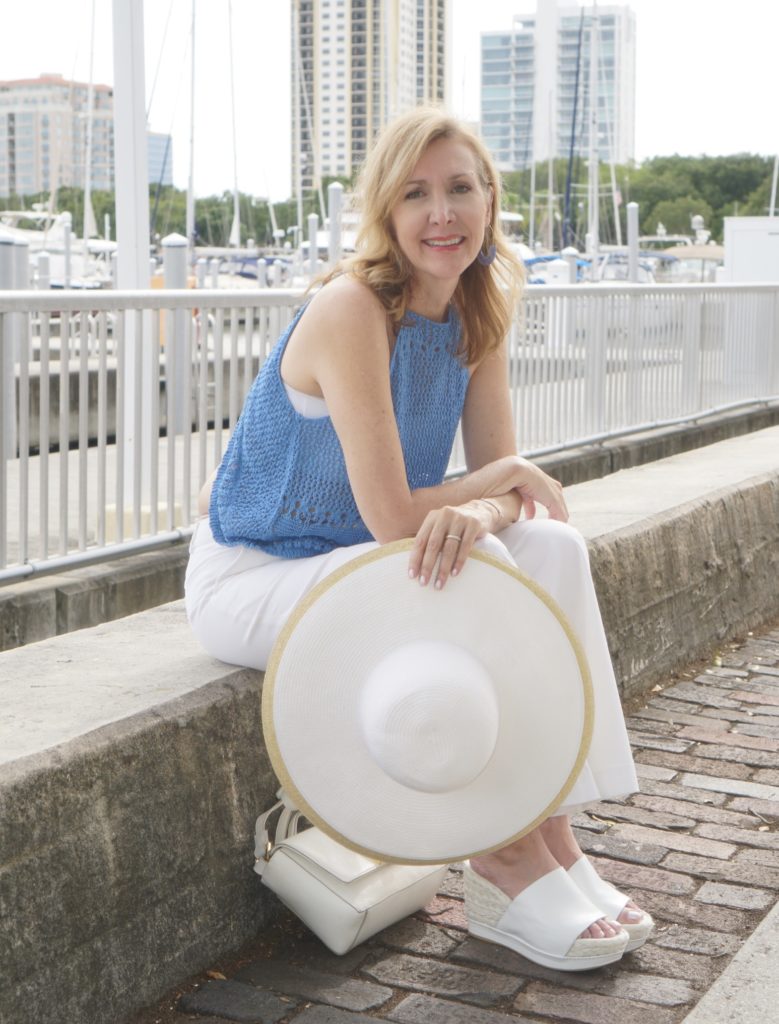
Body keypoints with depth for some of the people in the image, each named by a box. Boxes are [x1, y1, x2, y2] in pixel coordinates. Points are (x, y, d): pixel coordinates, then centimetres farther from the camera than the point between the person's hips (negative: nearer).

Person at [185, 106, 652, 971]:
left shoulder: (477, 315, 0)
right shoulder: (351, 310, -24)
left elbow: (506, 487, -4)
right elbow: (392, 517, -26)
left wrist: (475, 513, -28)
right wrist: (500, 481, -10)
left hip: (349, 563, 7)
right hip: (246, 582, -7)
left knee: (552, 549, -12)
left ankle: (553, 836, -11)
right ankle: (506, 866, -13)